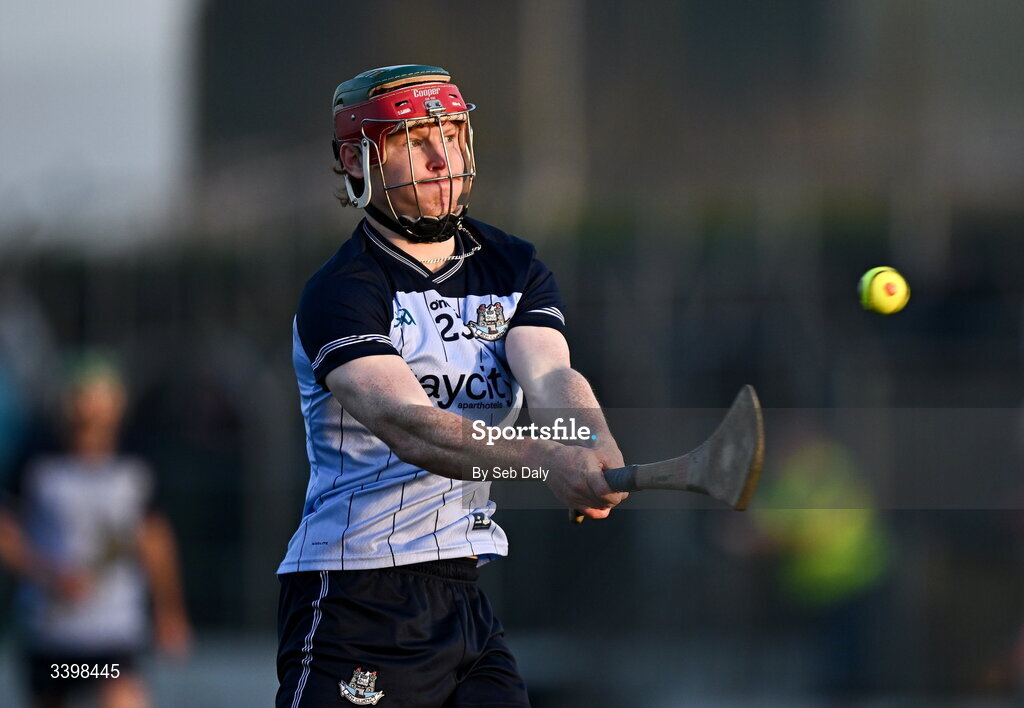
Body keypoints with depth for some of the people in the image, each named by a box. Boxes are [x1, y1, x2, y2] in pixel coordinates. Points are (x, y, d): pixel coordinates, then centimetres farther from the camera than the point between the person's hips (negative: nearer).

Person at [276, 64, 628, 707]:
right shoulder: (340, 295, -11)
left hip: (466, 599, 6)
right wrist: (545, 461, -42)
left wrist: (598, 449, -31)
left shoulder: (513, 268, 10)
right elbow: (405, 425, -27)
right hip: (355, 603, -6)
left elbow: (549, 376, -8)